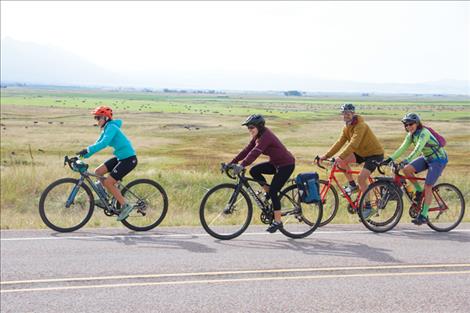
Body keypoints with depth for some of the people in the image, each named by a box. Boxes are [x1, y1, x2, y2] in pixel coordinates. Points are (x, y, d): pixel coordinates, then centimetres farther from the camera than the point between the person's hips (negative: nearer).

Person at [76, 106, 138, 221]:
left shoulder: (111, 127, -17)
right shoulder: (106, 129, 13)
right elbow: (98, 144, 13)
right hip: (120, 157, 10)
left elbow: (104, 143, -33)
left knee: (108, 182, -11)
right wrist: (84, 155, 3)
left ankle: (125, 206, -2)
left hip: (129, 159, -9)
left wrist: (87, 150, -38)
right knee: (98, 172, 4)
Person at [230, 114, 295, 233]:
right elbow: (247, 150, 1)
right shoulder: (258, 136, 3)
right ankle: (268, 191, 10)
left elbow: (255, 152, -38)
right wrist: (232, 163, -6)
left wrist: (242, 165, -48)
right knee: (254, 171, -7)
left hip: (286, 165, -9)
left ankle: (277, 221, -1)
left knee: (273, 192, -11)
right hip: (276, 163, 9)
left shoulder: (266, 136, -25)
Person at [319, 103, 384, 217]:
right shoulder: (346, 128, 2)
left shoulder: (361, 126, -25)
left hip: (375, 154, -8)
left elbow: (353, 144, -36)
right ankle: (352, 185, 5)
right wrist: (326, 155, -11)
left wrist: (340, 157, -45)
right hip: (361, 153, 8)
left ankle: (368, 206, -8)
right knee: (341, 161, -10)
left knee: (361, 178, -22)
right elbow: (339, 143, -1)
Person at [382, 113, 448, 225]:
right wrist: (390, 159, -16)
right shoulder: (411, 134, -1)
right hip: (426, 158, 8)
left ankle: (424, 215, -4)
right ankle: (419, 191, 7)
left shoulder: (424, 133, -26)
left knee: (427, 187, -12)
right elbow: (403, 148, -5)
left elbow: (417, 149, -39)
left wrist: (406, 161, -50)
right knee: (406, 169, -12)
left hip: (439, 159, -8)